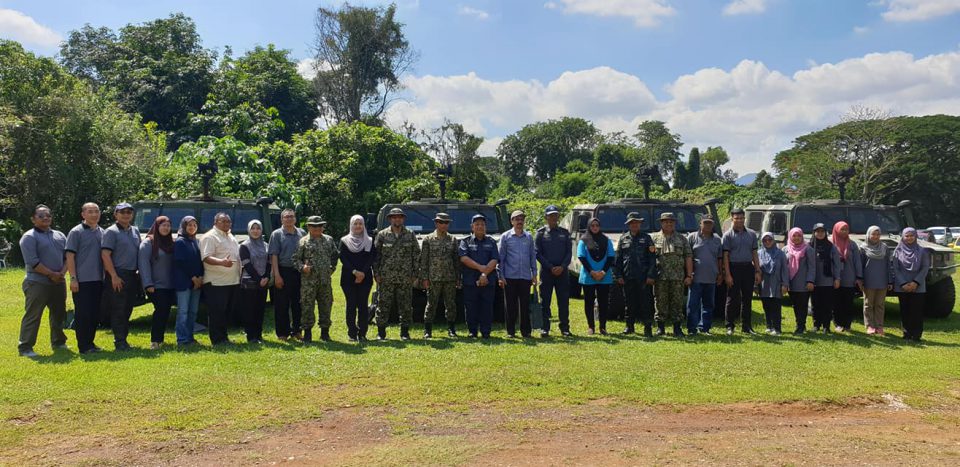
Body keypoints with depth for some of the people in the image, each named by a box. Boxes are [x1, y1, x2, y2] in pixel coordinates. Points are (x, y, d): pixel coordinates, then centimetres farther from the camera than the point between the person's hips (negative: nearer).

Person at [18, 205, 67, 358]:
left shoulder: (59, 235, 14)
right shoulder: (29, 237, -7)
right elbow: (32, 262, -16)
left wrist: (62, 272, -8)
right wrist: (51, 274, -16)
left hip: (58, 282, 7)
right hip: (37, 283, -7)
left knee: (59, 314, 15)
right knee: (32, 316, -4)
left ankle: (58, 342, 28)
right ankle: (25, 347, 1)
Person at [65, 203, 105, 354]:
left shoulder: (102, 232, 13)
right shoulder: (76, 232, -4)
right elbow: (70, 256, -8)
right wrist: (73, 278, -14)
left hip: (98, 280, 6)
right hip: (82, 280, -6)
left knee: (95, 314, 10)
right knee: (83, 314, -2)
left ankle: (90, 342, 21)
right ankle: (83, 346, 5)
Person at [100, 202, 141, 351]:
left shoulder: (135, 231, 15)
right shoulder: (111, 231, -5)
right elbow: (105, 255, -12)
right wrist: (114, 276, -18)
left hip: (132, 275, 7)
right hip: (118, 275, -7)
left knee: (127, 310, 11)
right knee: (118, 310, -4)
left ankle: (123, 339, 20)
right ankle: (119, 341, 0)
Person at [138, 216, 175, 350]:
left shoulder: (170, 243, 15)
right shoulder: (148, 242, -5)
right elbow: (143, 263, -13)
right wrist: (148, 284, -19)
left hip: (169, 285, 6)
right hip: (156, 286, -6)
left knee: (165, 312, 7)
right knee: (161, 311, -12)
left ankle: (160, 339, 16)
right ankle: (154, 341, -6)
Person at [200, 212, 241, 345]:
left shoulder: (231, 237, 20)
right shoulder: (209, 237, -9)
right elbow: (206, 258, -20)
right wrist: (222, 262, -36)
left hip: (233, 280, 9)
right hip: (216, 281, -9)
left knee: (227, 311, 14)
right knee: (216, 312, -5)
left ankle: (223, 337, 23)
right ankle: (217, 339, 0)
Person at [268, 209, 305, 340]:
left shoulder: (302, 233, 10)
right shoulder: (276, 234, 0)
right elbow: (274, 256, -5)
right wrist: (277, 275, -12)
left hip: (299, 272, 3)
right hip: (283, 271, -3)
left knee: (298, 303, 8)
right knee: (282, 304, 2)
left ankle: (297, 330, 19)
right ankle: (283, 332, 10)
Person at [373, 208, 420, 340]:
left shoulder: (410, 235, 8)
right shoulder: (382, 235, 5)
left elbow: (417, 255, 8)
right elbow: (376, 255, 5)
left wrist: (415, 275, 2)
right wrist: (376, 274, -2)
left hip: (405, 278, 1)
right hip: (386, 278, -1)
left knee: (406, 306, 4)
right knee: (383, 305, 2)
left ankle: (404, 332, 14)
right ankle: (381, 332, 11)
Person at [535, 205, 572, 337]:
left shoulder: (564, 232, 10)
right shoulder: (541, 232, 3)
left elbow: (569, 252, 8)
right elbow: (538, 253, -2)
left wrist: (562, 266, -9)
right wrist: (550, 267, -10)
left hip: (562, 271, 2)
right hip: (546, 271, -2)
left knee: (564, 301, 3)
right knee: (545, 301, 0)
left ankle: (564, 328, 11)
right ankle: (544, 329, 6)